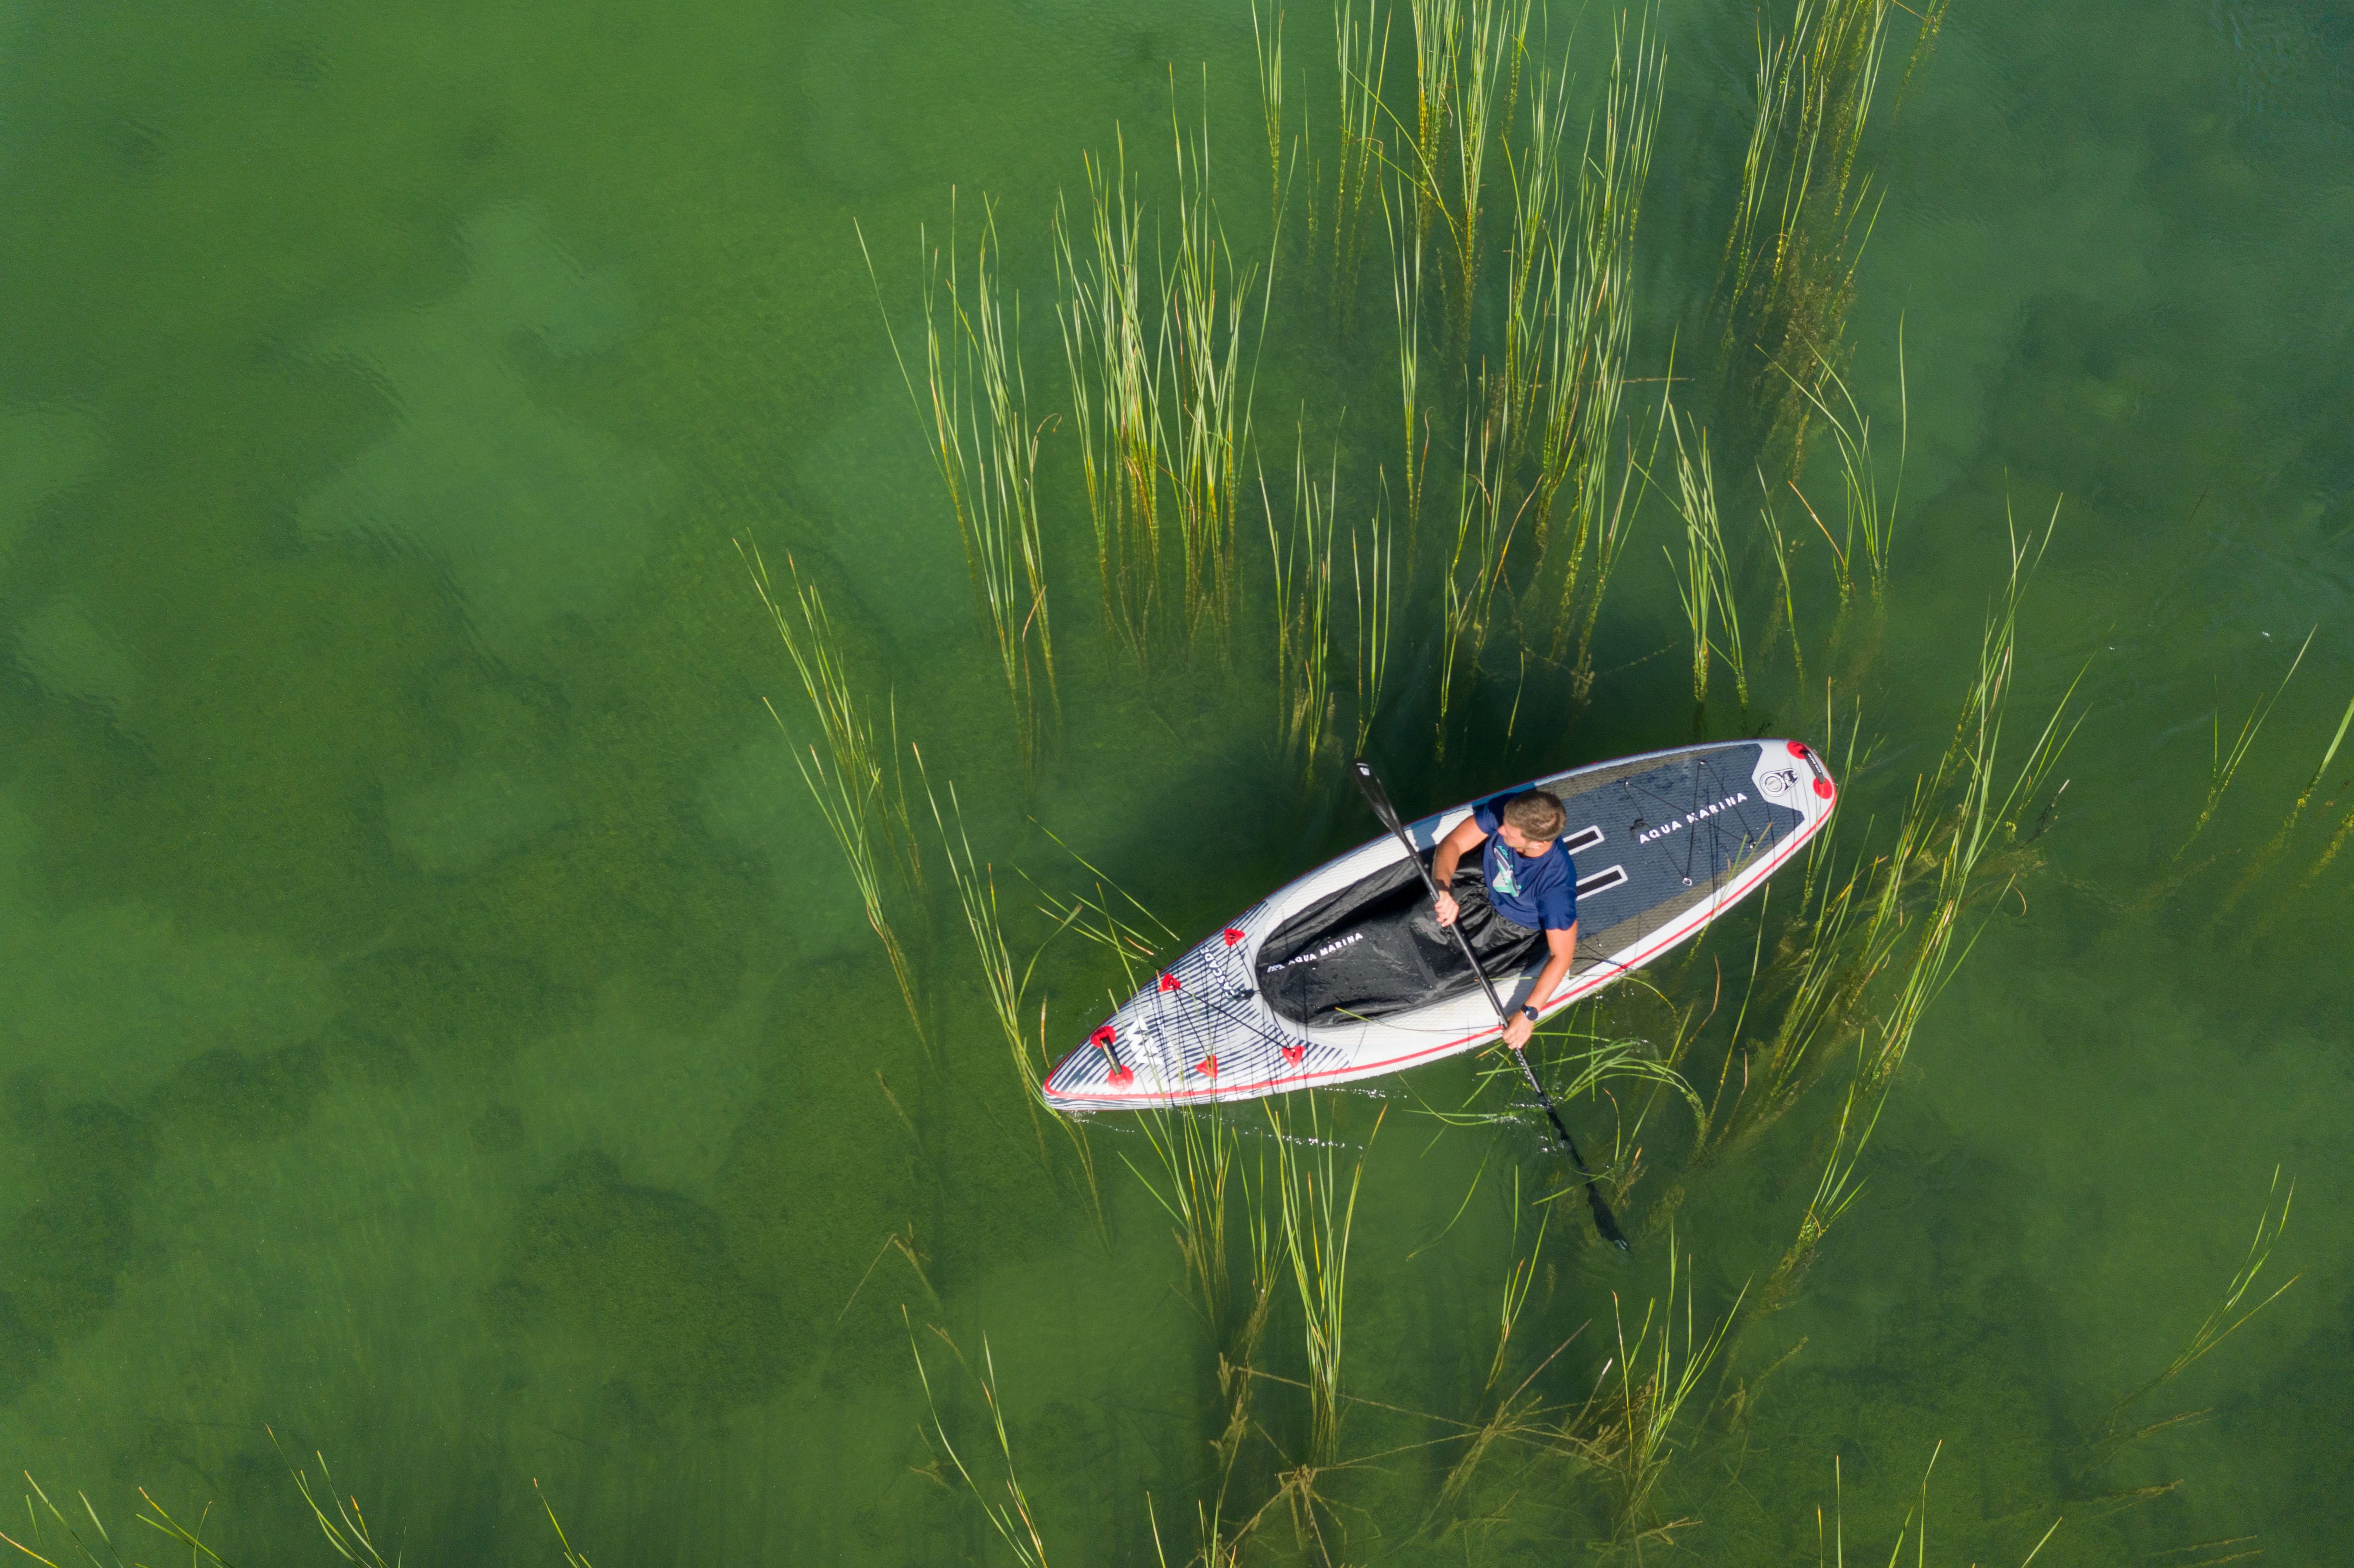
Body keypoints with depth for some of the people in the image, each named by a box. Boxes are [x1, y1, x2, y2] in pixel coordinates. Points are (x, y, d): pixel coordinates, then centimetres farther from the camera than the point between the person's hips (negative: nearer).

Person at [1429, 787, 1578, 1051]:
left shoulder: (1557, 882, -42)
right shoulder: (1505, 810, -33)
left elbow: (1561, 955, -32)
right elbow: (1452, 844, -24)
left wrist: (1529, 1014, -34)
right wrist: (1443, 889, -44)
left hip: (1513, 923, -4)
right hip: (1486, 881, 4)